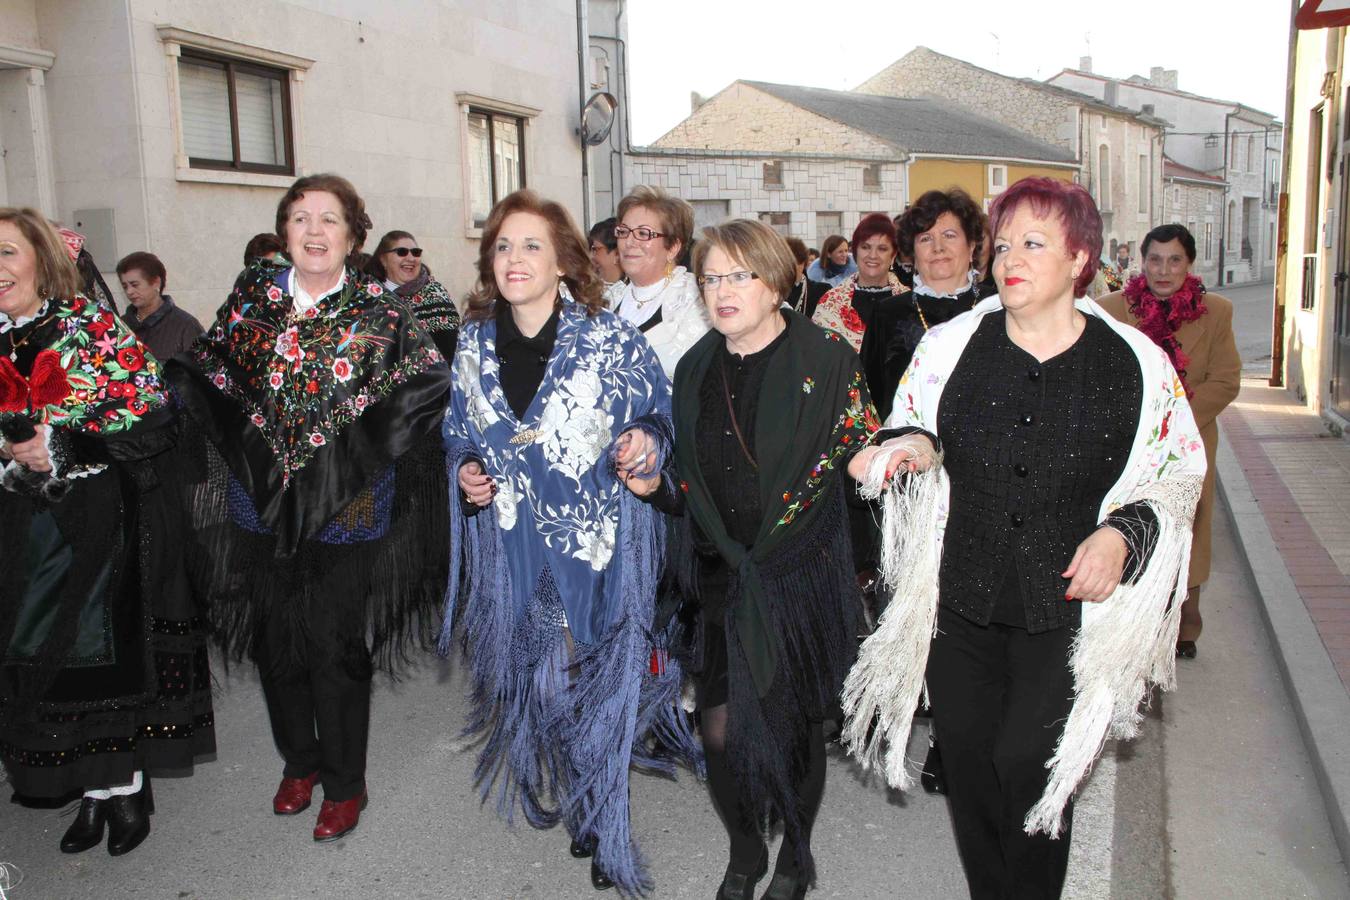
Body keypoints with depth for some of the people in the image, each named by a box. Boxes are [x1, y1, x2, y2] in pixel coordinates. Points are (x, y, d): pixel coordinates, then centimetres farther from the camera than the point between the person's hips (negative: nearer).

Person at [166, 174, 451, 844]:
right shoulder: (254, 292, 4)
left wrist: (366, 445, -14)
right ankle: (299, 761, 38)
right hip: (262, 505, 4)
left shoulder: (378, 309, -5)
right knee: (275, 642, 15)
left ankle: (344, 783, 25)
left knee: (336, 649, 5)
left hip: (345, 510, -3)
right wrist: (249, 436, -1)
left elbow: (431, 381, -7)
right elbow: (202, 370, 12)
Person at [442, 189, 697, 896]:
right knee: (529, 671, 14)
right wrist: (466, 470, -5)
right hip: (510, 546, 3)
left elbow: (661, 419, -1)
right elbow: (459, 433, 15)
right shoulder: (474, 342, 2)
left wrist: (644, 444, -22)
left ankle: (600, 824, 25)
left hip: (597, 540, -3)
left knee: (598, 676, 4)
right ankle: (546, 784, 40)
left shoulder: (611, 340, -10)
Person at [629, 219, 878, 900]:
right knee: (719, 728, 5)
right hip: (722, 577, 4)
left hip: (801, 574, -3)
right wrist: (654, 484, -6)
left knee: (795, 724, 9)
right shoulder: (695, 369, 7)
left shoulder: (825, 358, -6)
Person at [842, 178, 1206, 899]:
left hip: (1070, 605, -2)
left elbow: (1179, 475, 5)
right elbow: (907, 431, 12)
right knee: (967, 762, 11)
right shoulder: (949, 345, 0)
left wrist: (1121, 535, -12)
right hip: (958, 601, 2)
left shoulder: (1136, 364, -4)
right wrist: (913, 446, -12)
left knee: (1030, 770, -2)